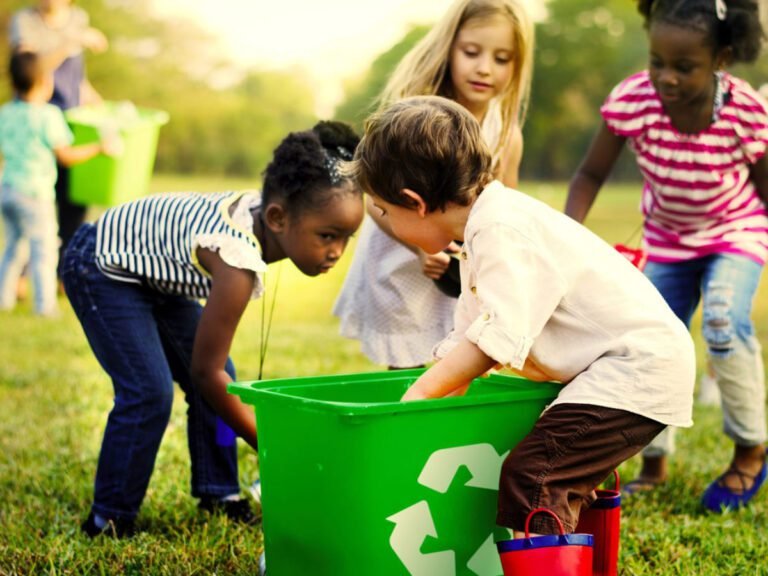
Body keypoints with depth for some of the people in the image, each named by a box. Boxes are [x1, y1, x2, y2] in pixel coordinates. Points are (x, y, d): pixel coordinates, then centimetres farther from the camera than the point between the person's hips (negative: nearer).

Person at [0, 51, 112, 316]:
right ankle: (44, 303, 3)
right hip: (34, 192, -6)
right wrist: (100, 147, 0)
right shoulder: (48, 115, -13)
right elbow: (65, 156, -10)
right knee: (43, 248, 2)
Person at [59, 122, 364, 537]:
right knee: (149, 393, -16)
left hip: (151, 269, 9)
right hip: (98, 267, -9)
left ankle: (218, 494, 18)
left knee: (221, 378, 5)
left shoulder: (263, 207, -15)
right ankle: (109, 520, 0)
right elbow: (205, 371, -30)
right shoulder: (240, 261, -38)